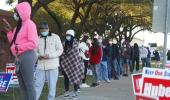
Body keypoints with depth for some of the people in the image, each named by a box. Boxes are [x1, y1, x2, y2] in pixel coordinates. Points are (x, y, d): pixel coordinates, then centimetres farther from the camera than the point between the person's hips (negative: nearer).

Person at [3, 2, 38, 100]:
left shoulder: (29, 24, -6)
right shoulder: (19, 25, 20)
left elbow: (33, 43, -16)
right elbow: (14, 42, 20)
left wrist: (19, 47, -14)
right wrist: (9, 32, 12)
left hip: (27, 56, -9)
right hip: (19, 57, 9)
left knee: (29, 84, -9)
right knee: (22, 85, 10)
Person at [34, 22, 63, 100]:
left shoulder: (55, 37, 2)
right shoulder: (38, 39, 11)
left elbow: (60, 50, -1)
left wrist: (49, 55, -15)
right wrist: (38, 56, -10)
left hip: (52, 66, -2)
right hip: (41, 66, 3)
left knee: (52, 85, 2)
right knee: (37, 85, 2)